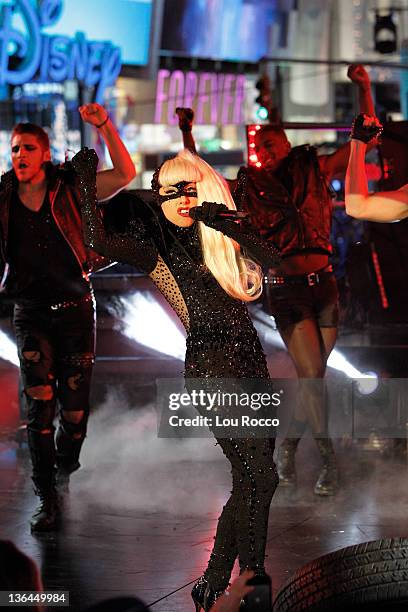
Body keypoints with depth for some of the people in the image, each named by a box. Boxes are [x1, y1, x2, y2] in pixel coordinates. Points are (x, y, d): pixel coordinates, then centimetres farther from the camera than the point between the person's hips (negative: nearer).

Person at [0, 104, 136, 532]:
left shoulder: (70, 188, -3)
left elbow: (124, 174, -12)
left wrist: (104, 126, -23)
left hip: (75, 309, 0)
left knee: (76, 408, 2)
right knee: (39, 407, -8)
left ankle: (64, 471, 31)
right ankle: (47, 500, -1)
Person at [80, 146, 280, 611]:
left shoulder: (216, 235, 14)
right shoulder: (156, 245, -1)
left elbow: (270, 256, 1)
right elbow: (98, 241, -18)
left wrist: (223, 222, -9)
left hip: (249, 356, 7)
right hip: (212, 363, -7)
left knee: (254, 475, 7)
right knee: (259, 477, -10)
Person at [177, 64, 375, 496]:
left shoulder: (315, 170, 8)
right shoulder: (249, 186, 8)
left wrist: (363, 89, -5)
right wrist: (186, 132, 5)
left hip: (324, 284, 2)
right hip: (285, 291, -2)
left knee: (315, 379, 5)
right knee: (312, 377, -10)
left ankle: (287, 448, 25)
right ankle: (330, 463, 0)